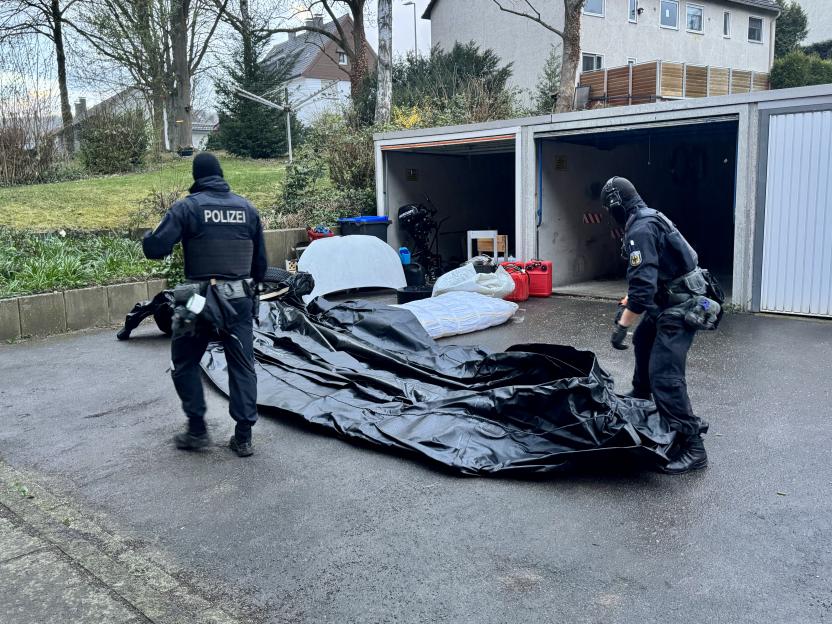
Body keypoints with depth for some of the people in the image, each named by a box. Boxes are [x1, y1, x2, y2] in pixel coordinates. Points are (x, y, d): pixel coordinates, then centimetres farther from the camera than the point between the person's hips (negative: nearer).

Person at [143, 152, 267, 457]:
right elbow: (261, 261, 10)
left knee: (184, 364, 15)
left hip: (200, 299, -3)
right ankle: (243, 437, 11)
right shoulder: (247, 208, 7)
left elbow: (155, 248, -13)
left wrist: (149, 236, 10)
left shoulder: (187, 207, -6)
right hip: (240, 300, 3)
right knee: (242, 366, 9)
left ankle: (197, 431, 17)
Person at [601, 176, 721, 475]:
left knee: (664, 374, -15)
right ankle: (639, 398, 53)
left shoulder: (640, 230, -21)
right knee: (643, 342, 30)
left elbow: (644, 285, -29)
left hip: (682, 306, -11)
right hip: (669, 299, 11)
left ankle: (692, 448, -12)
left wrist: (622, 325, -26)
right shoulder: (649, 218, 12)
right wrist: (626, 302, 27)